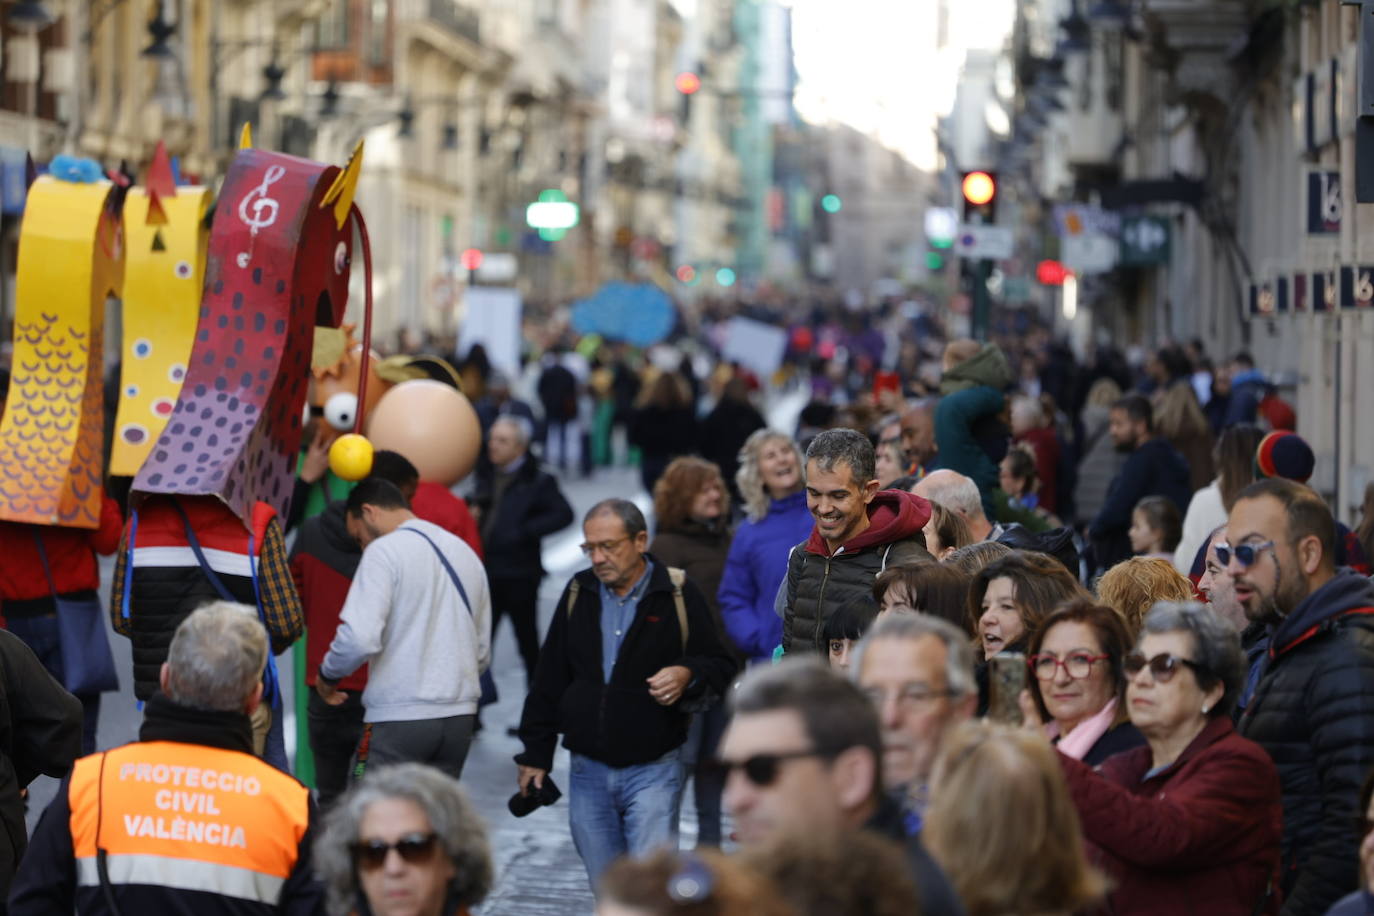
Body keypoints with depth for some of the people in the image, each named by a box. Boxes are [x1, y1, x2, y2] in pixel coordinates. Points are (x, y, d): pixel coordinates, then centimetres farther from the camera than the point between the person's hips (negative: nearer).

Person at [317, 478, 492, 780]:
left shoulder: (385, 551, -7)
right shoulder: (466, 552, 15)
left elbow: (360, 638, -18)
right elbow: (483, 652, 18)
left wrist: (328, 675, -1)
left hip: (400, 716, -7)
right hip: (460, 715, 7)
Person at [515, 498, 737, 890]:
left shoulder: (679, 594, -4)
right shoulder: (579, 593, 7)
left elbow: (720, 667, 1)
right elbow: (550, 679, 13)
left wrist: (687, 675, -21)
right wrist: (535, 753, 11)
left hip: (653, 771, -4)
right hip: (588, 772, 4)